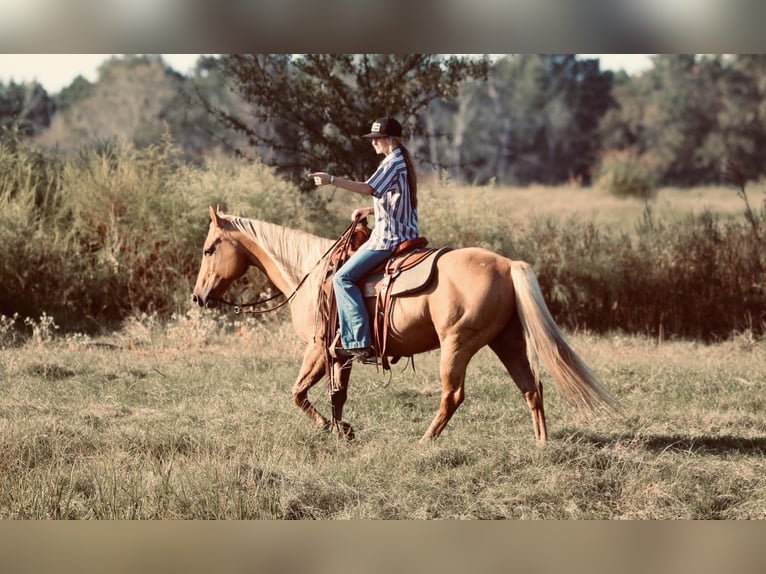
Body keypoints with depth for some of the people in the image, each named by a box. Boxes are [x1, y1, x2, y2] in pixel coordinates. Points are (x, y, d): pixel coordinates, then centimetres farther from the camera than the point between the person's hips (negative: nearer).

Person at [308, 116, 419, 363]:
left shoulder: (392, 162, -13)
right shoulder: (402, 162, 19)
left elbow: (368, 188, -27)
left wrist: (332, 180, -31)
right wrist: (369, 211, 15)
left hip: (388, 238, -11)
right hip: (405, 235, 11)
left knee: (343, 278, -16)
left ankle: (360, 343, -23)